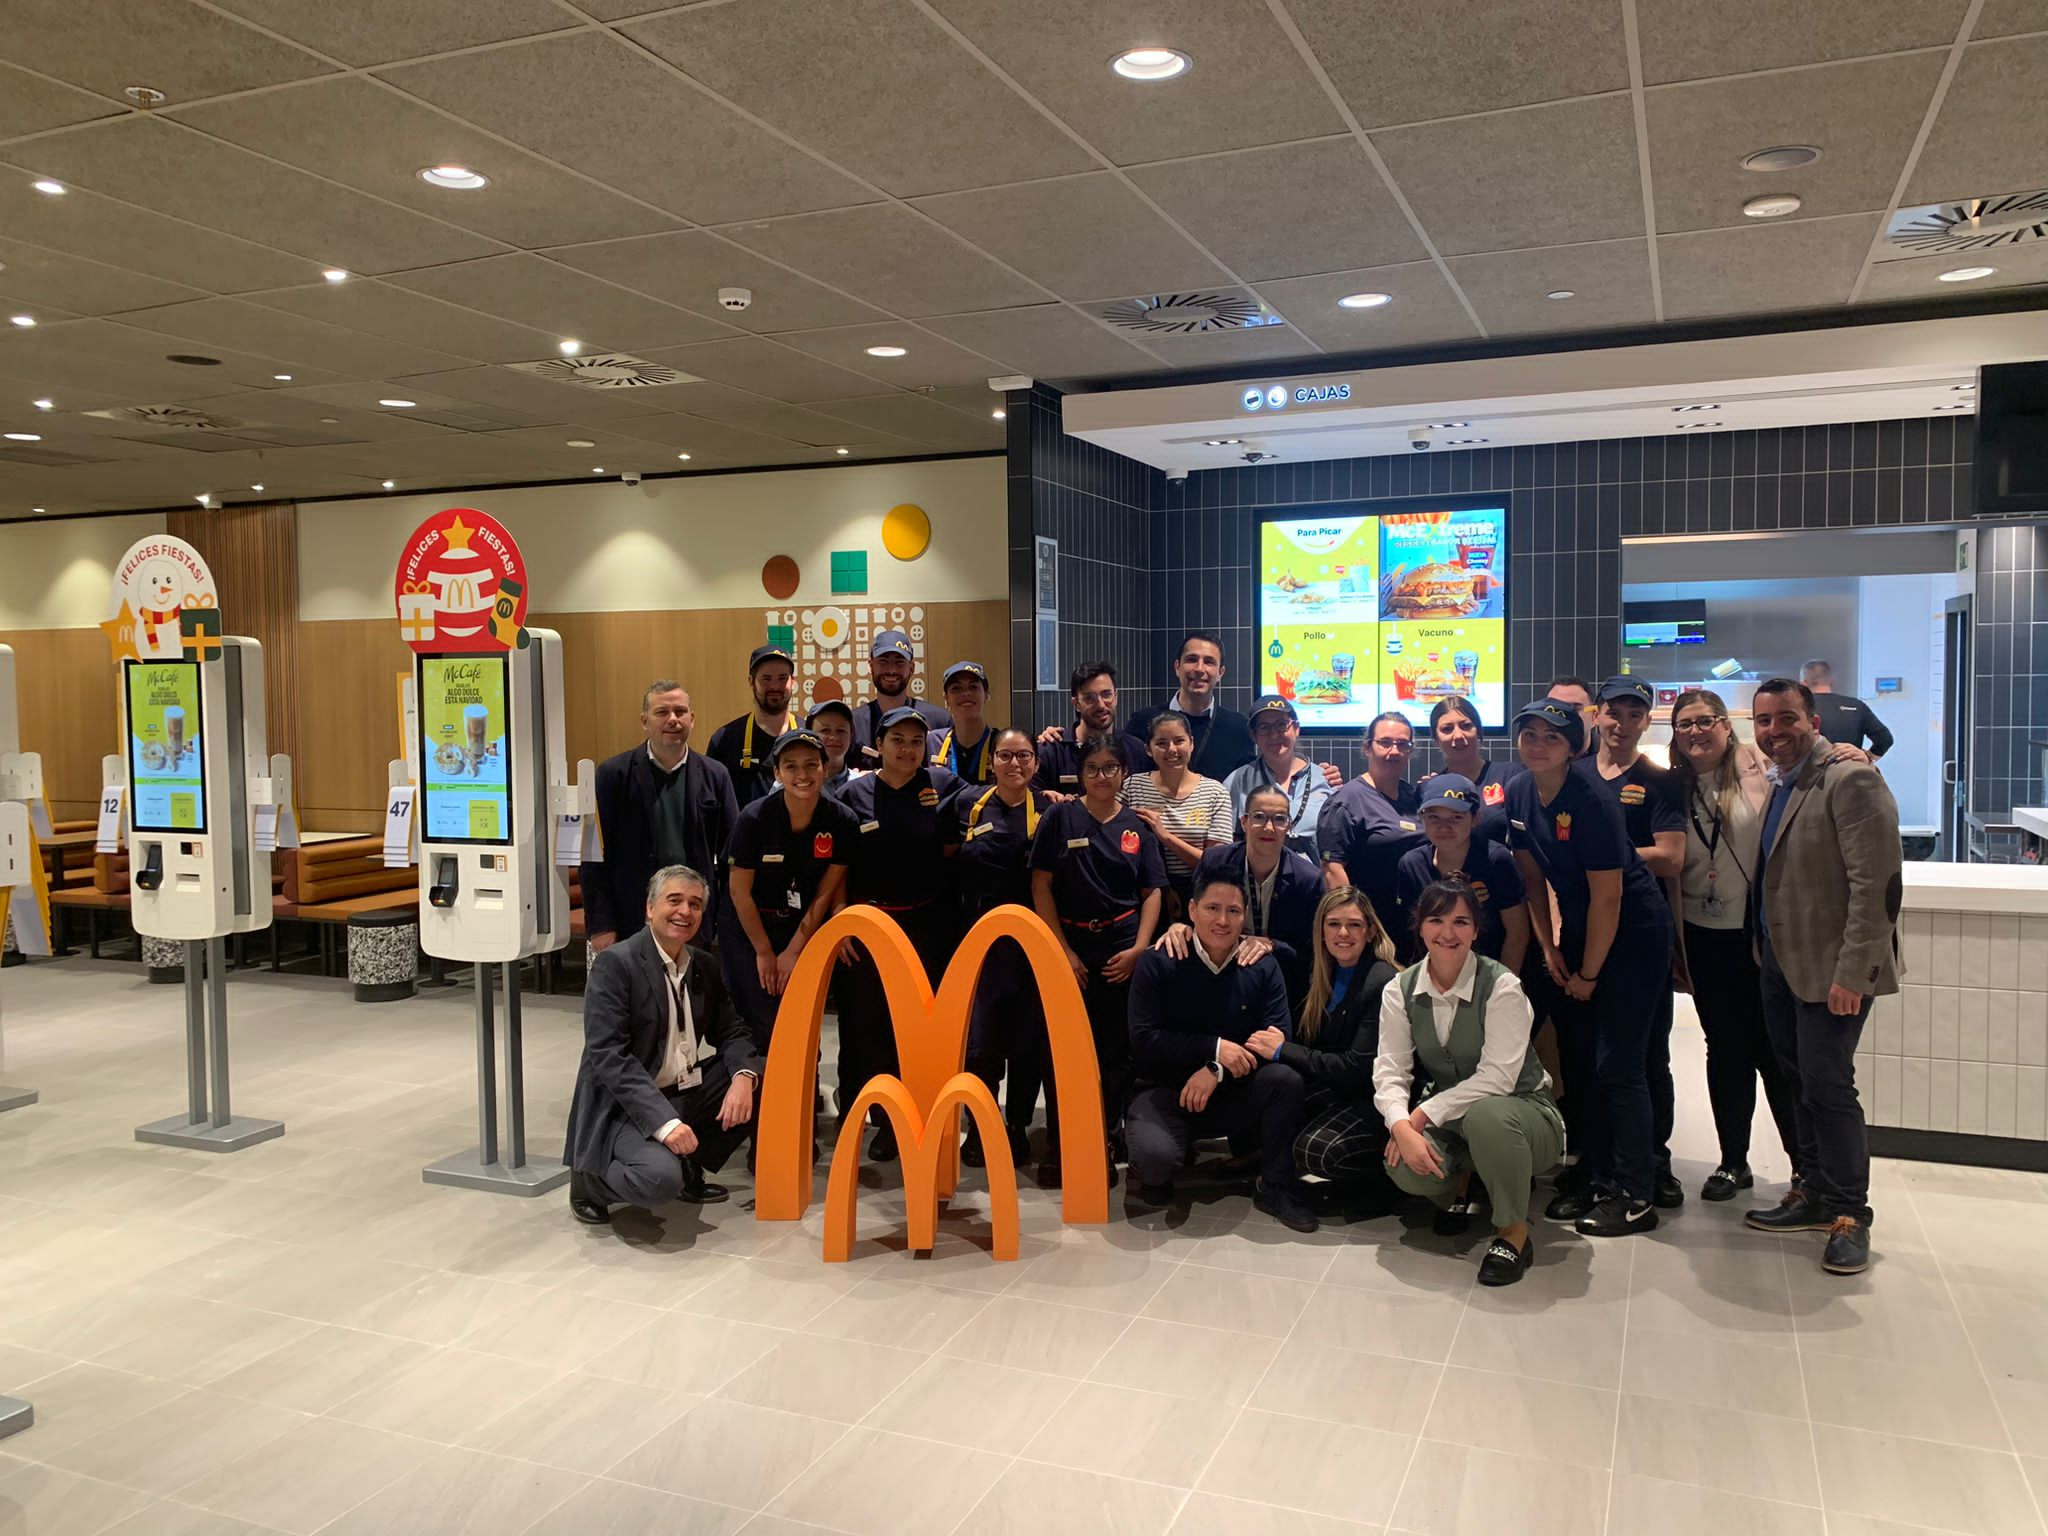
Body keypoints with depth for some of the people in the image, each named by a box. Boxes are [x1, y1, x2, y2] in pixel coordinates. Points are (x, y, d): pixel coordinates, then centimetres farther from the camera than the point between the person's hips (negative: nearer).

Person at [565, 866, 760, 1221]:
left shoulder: (703, 965, 9)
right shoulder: (615, 963, -14)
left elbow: (730, 1032, 10)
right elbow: (608, 1055, -21)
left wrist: (743, 1076, -15)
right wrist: (664, 1121, -31)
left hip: (688, 1094, 8)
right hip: (627, 1107, -7)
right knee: (661, 1178, -32)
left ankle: (689, 1166, 11)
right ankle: (591, 1181, 2)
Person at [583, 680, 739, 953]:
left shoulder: (714, 775, 6)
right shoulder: (613, 774, 0)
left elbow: (731, 853, 8)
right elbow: (596, 855, -1)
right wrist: (600, 926, -6)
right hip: (632, 919, -1)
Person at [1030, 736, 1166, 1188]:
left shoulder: (1137, 825, 6)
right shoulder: (1060, 817, 0)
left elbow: (1152, 891, 7)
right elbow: (1041, 885, -3)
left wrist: (1138, 948, -5)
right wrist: (1063, 949, -8)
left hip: (1121, 950, 2)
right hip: (1068, 946, -1)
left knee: (1115, 1048, 4)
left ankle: (1105, 1142, 16)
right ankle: (1057, 1145, 9)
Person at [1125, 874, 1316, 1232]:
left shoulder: (1263, 967, 0)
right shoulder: (1158, 962, -8)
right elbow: (1143, 1040, -15)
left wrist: (1218, 1070, -23)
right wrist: (1215, 1047, -23)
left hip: (1236, 1093, 3)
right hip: (1167, 1091, -3)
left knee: (1287, 1079, -27)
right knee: (1154, 1155, -34)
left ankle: (1274, 1188, -5)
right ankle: (1155, 1174, 7)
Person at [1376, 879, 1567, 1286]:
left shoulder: (1501, 986, -17)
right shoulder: (1400, 990, -4)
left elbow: (1497, 1077, -23)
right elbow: (1390, 1071, -10)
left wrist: (1426, 1113, -25)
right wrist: (1403, 1127, -29)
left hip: (1522, 1111, -4)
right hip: (1451, 1118, 4)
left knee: (1486, 1115, -40)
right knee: (1405, 1166, -28)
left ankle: (1513, 1231, -13)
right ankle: (1460, 1184, 12)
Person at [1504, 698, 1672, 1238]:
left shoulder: (1590, 803, -23)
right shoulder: (1518, 795, -3)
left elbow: (1607, 898, -20)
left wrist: (1588, 974, -12)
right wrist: (1549, 947, 5)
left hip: (1633, 931, -7)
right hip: (1578, 927, 7)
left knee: (1618, 1064, -6)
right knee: (1578, 1058, 9)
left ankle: (1635, 1195, 4)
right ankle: (1595, 1178, 21)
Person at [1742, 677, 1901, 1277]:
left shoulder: (1851, 781, -15)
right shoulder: (1778, 789, 13)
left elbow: (1876, 886, -20)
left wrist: (1852, 973, -22)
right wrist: (1764, 954, 11)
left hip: (1831, 969, -8)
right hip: (1780, 962, 8)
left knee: (1827, 1085, -5)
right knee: (1799, 1082, 14)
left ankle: (1849, 1213, 9)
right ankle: (1815, 1193, 26)